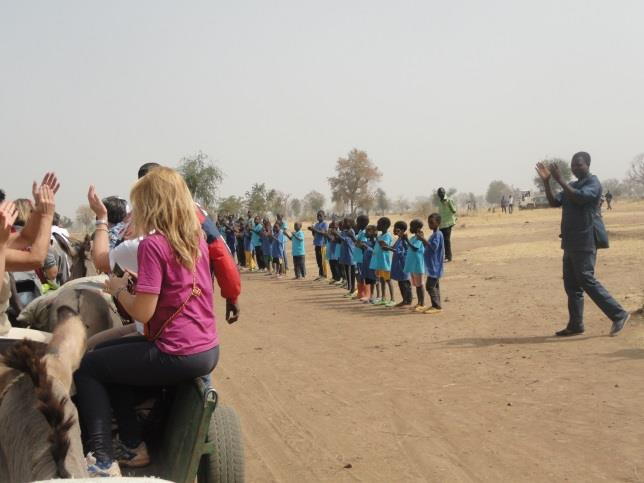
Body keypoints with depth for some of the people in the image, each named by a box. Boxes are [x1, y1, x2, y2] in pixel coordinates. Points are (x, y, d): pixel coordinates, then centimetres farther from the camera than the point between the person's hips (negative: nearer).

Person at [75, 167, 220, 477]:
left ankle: (102, 462, 6)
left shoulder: (152, 243, -16)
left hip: (178, 355, -8)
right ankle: (133, 446, 27)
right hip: (206, 349, 8)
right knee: (107, 354, 26)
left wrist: (118, 289, 0)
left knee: (85, 367, 10)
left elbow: (143, 312, -18)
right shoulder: (196, 239, 8)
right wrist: (139, 282, 10)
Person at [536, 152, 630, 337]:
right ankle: (575, 325, 13)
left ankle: (619, 314, -6)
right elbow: (554, 202, 12)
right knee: (570, 283, 8)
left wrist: (560, 180, -23)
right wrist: (546, 181, 0)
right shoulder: (573, 186, 20)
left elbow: (579, 197, -24)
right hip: (571, 242, 9)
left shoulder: (593, 183, -7)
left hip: (585, 240, -9)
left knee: (586, 280, -13)